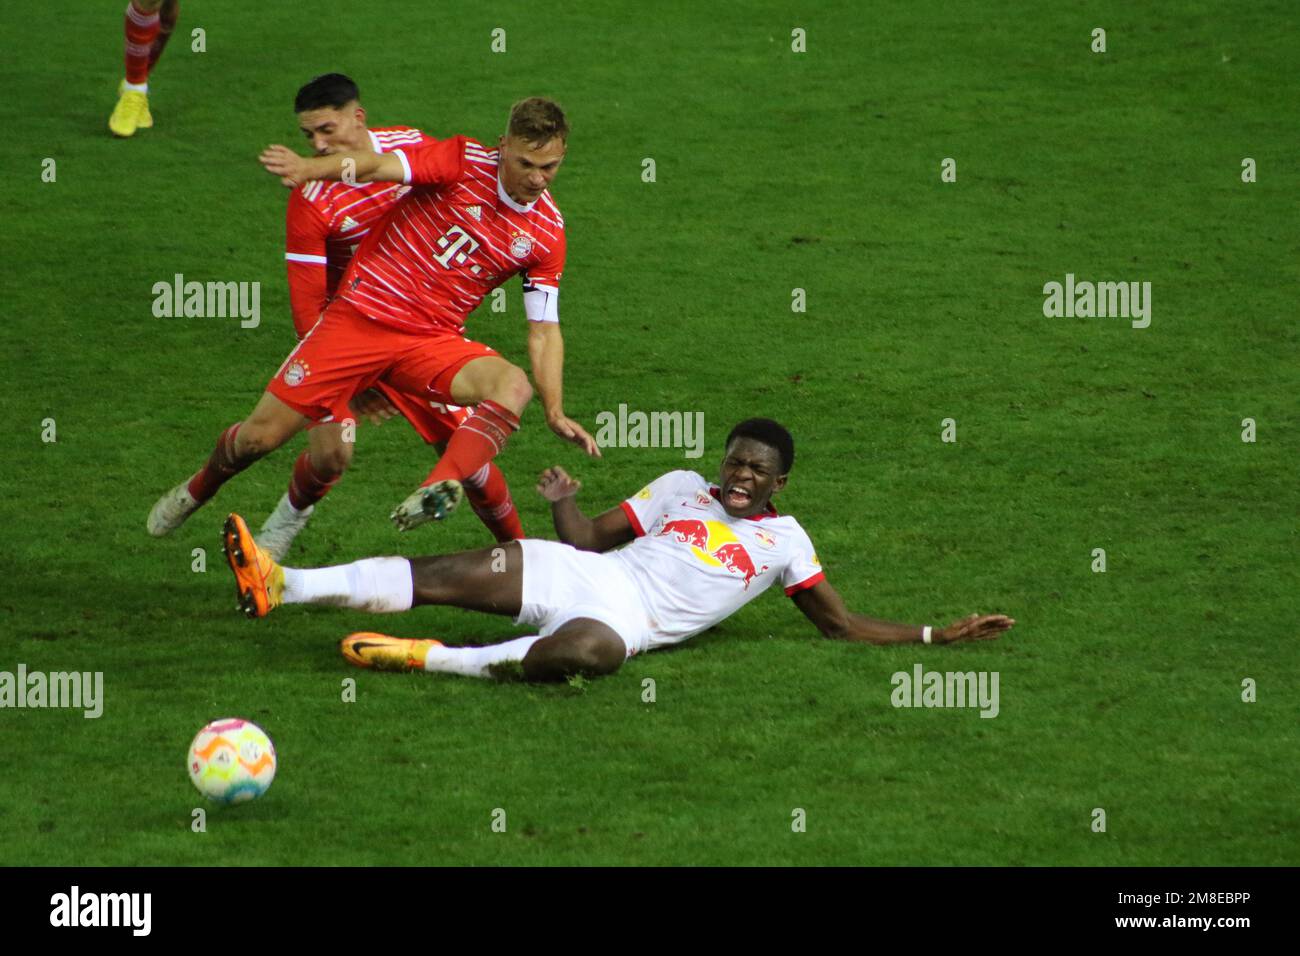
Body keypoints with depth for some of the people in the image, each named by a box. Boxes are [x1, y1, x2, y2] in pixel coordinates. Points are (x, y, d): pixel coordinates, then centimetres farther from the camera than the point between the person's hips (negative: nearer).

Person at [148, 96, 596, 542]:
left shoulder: (547, 233, 0)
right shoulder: (466, 161, -9)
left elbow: (544, 330, 4)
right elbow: (382, 165, -23)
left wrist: (555, 412, -7)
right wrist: (308, 167, -42)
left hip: (433, 341, 2)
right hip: (360, 316, -2)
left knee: (515, 385, -31)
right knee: (260, 435, -2)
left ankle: (439, 491, -51)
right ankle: (197, 490, 31)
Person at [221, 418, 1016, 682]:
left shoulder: (783, 539, 16)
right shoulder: (683, 487, 22)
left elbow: (844, 624, 16)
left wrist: (938, 635, 6)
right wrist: (563, 502, 0)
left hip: (633, 622, -3)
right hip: (587, 577, 3)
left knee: (586, 650, -43)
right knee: (452, 574, -19)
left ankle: (429, 660, -37)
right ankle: (279, 585, -26)